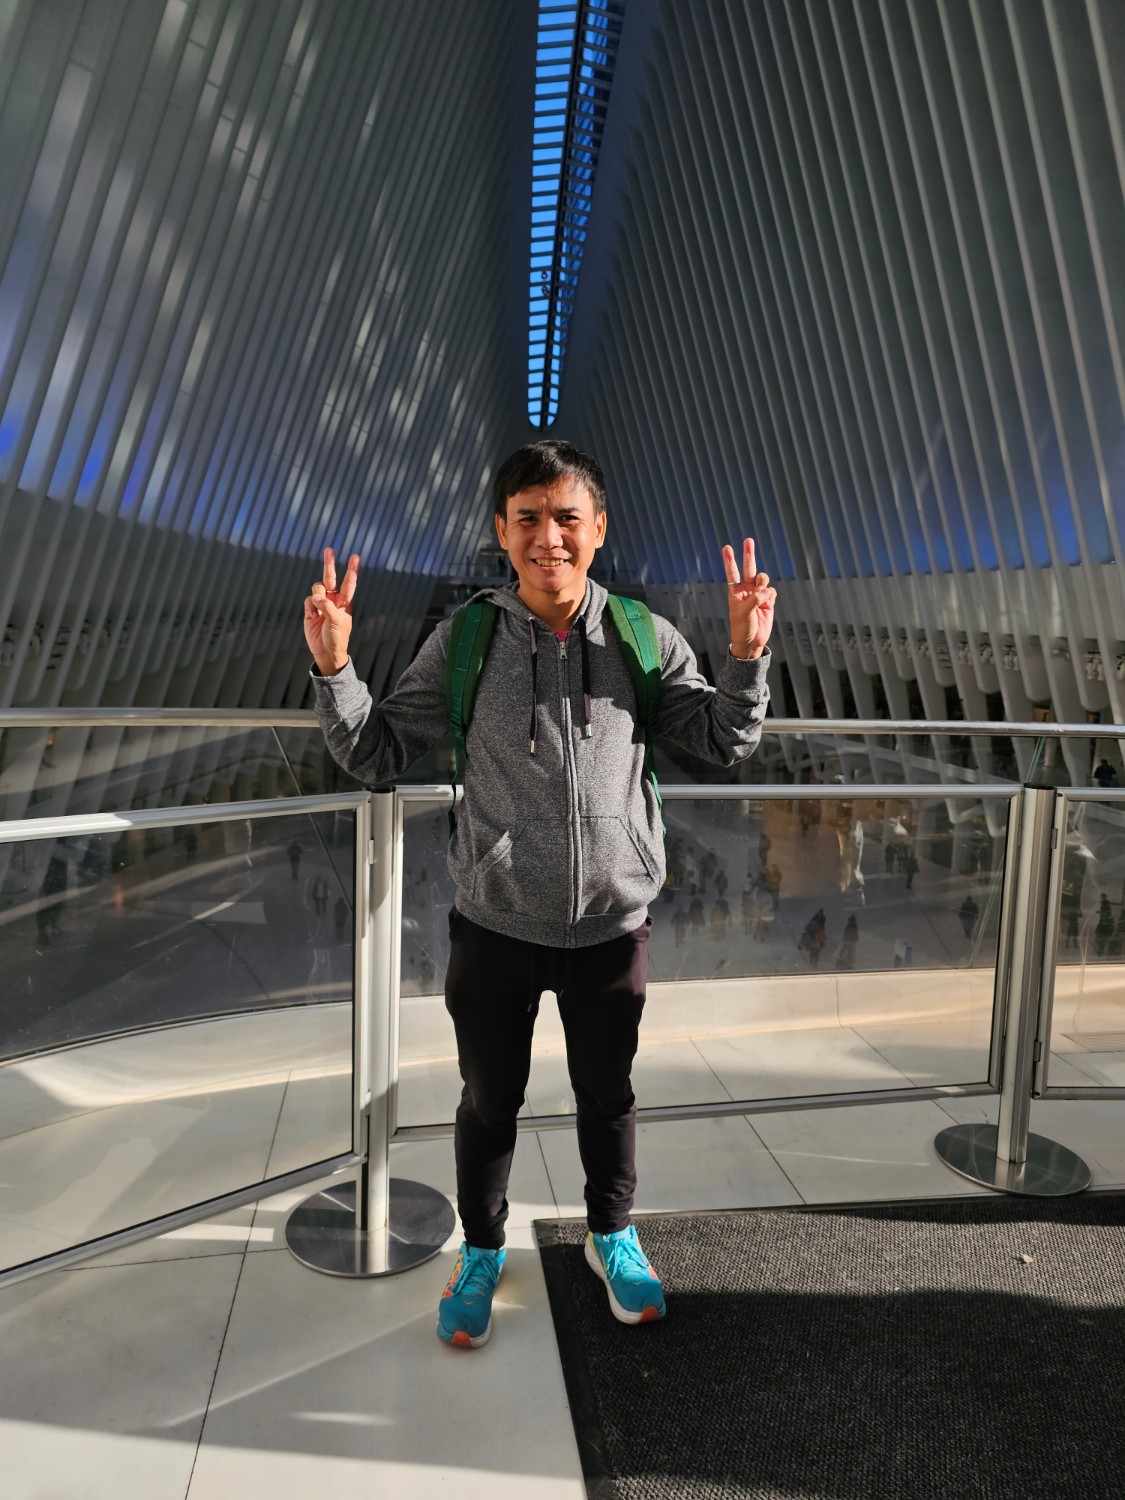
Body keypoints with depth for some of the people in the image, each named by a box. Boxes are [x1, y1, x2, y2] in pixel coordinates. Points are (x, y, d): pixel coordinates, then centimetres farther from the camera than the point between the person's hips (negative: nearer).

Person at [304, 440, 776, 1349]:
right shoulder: (466, 640, -7)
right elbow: (377, 756, -3)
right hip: (495, 924, 0)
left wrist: (748, 656, -14)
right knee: (490, 1100, 19)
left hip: (612, 925, 1)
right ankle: (481, 1254, 47)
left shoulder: (643, 639, -6)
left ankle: (612, 1236, 50)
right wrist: (333, 669, -18)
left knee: (607, 1093, 21)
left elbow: (725, 746, 2)